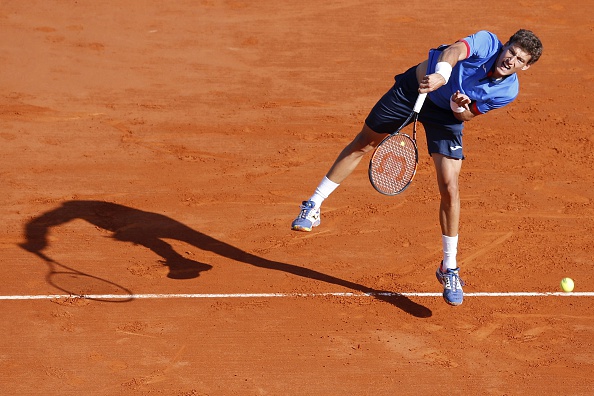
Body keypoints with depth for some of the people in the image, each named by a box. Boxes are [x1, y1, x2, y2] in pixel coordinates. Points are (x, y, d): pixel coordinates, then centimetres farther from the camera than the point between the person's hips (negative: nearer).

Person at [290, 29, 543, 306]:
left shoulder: (508, 91, -18)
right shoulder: (487, 42, -26)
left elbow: (467, 115, -8)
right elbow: (454, 51, -45)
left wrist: (460, 107, -31)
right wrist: (441, 75, -64)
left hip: (448, 114, 1)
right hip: (415, 87, -1)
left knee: (449, 188, -10)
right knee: (364, 143, 11)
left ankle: (449, 269, 5)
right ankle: (313, 206, 28)